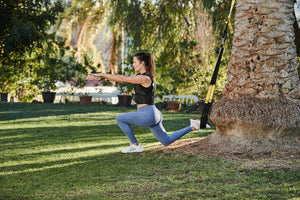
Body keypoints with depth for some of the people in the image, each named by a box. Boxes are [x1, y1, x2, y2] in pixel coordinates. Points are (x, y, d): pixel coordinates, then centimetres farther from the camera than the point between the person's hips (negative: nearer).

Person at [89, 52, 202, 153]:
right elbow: (122, 78, 13)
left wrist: (102, 74, -16)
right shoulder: (140, 76, 14)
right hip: (153, 115, 10)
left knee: (120, 119, -4)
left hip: (148, 114, -10)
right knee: (167, 142, 15)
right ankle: (193, 127, 15)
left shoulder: (145, 78, -15)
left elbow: (122, 79, -20)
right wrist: (102, 76, 5)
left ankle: (135, 145, 3)